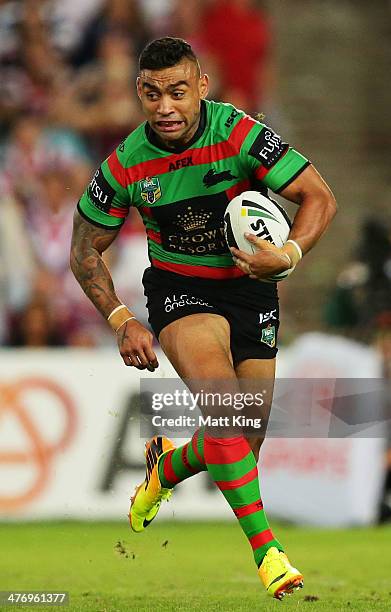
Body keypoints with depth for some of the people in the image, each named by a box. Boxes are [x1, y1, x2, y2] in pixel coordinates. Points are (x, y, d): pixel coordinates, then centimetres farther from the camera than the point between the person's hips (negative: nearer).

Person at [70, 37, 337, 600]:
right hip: (179, 287, -1)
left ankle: (165, 468, 38)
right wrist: (122, 321, -9)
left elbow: (319, 198, -13)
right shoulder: (125, 166, -12)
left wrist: (290, 255, -30)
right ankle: (266, 551, -28)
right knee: (224, 404, -29)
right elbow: (86, 250, 2)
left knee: (242, 445, 3)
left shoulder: (240, 135, -18)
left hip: (250, 287, 1)